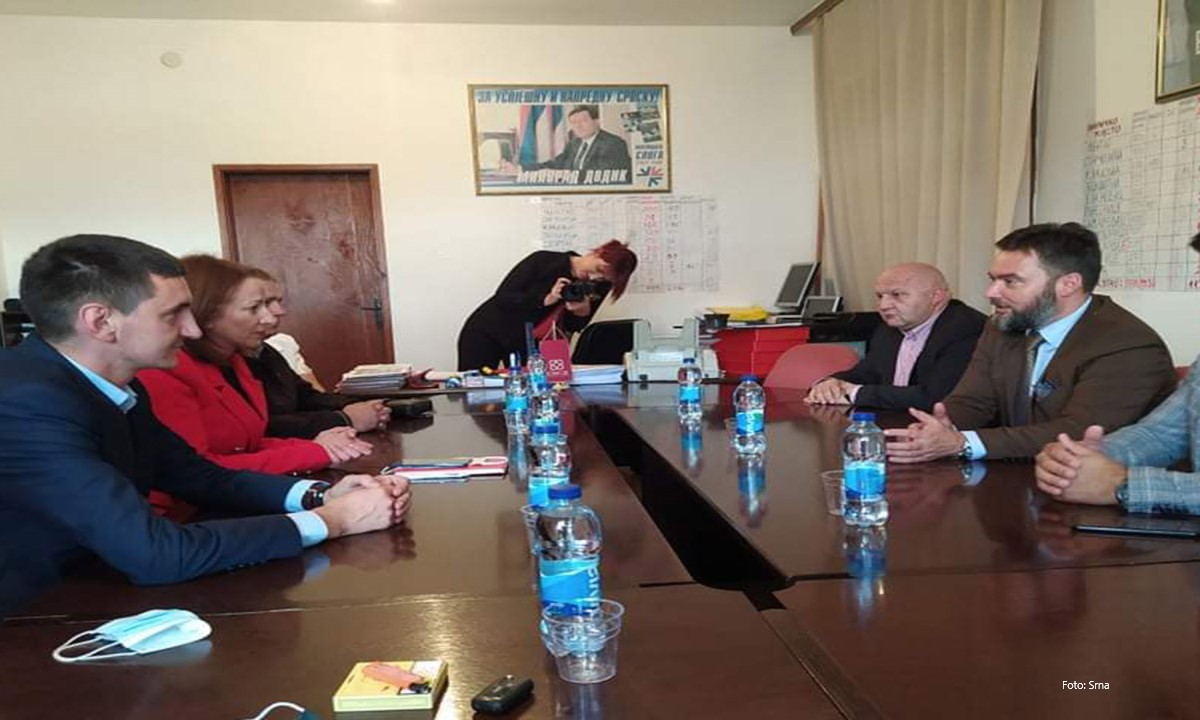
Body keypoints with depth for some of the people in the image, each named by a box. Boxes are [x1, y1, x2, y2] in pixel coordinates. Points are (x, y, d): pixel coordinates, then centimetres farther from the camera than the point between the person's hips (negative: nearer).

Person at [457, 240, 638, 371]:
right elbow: (502, 297, -20)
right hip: (486, 333, -3)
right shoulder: (543, 260, -20)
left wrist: (583, 312, -22)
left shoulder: (598, 288, -8)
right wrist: (545, 299, -32)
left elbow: (572, 327, 0)